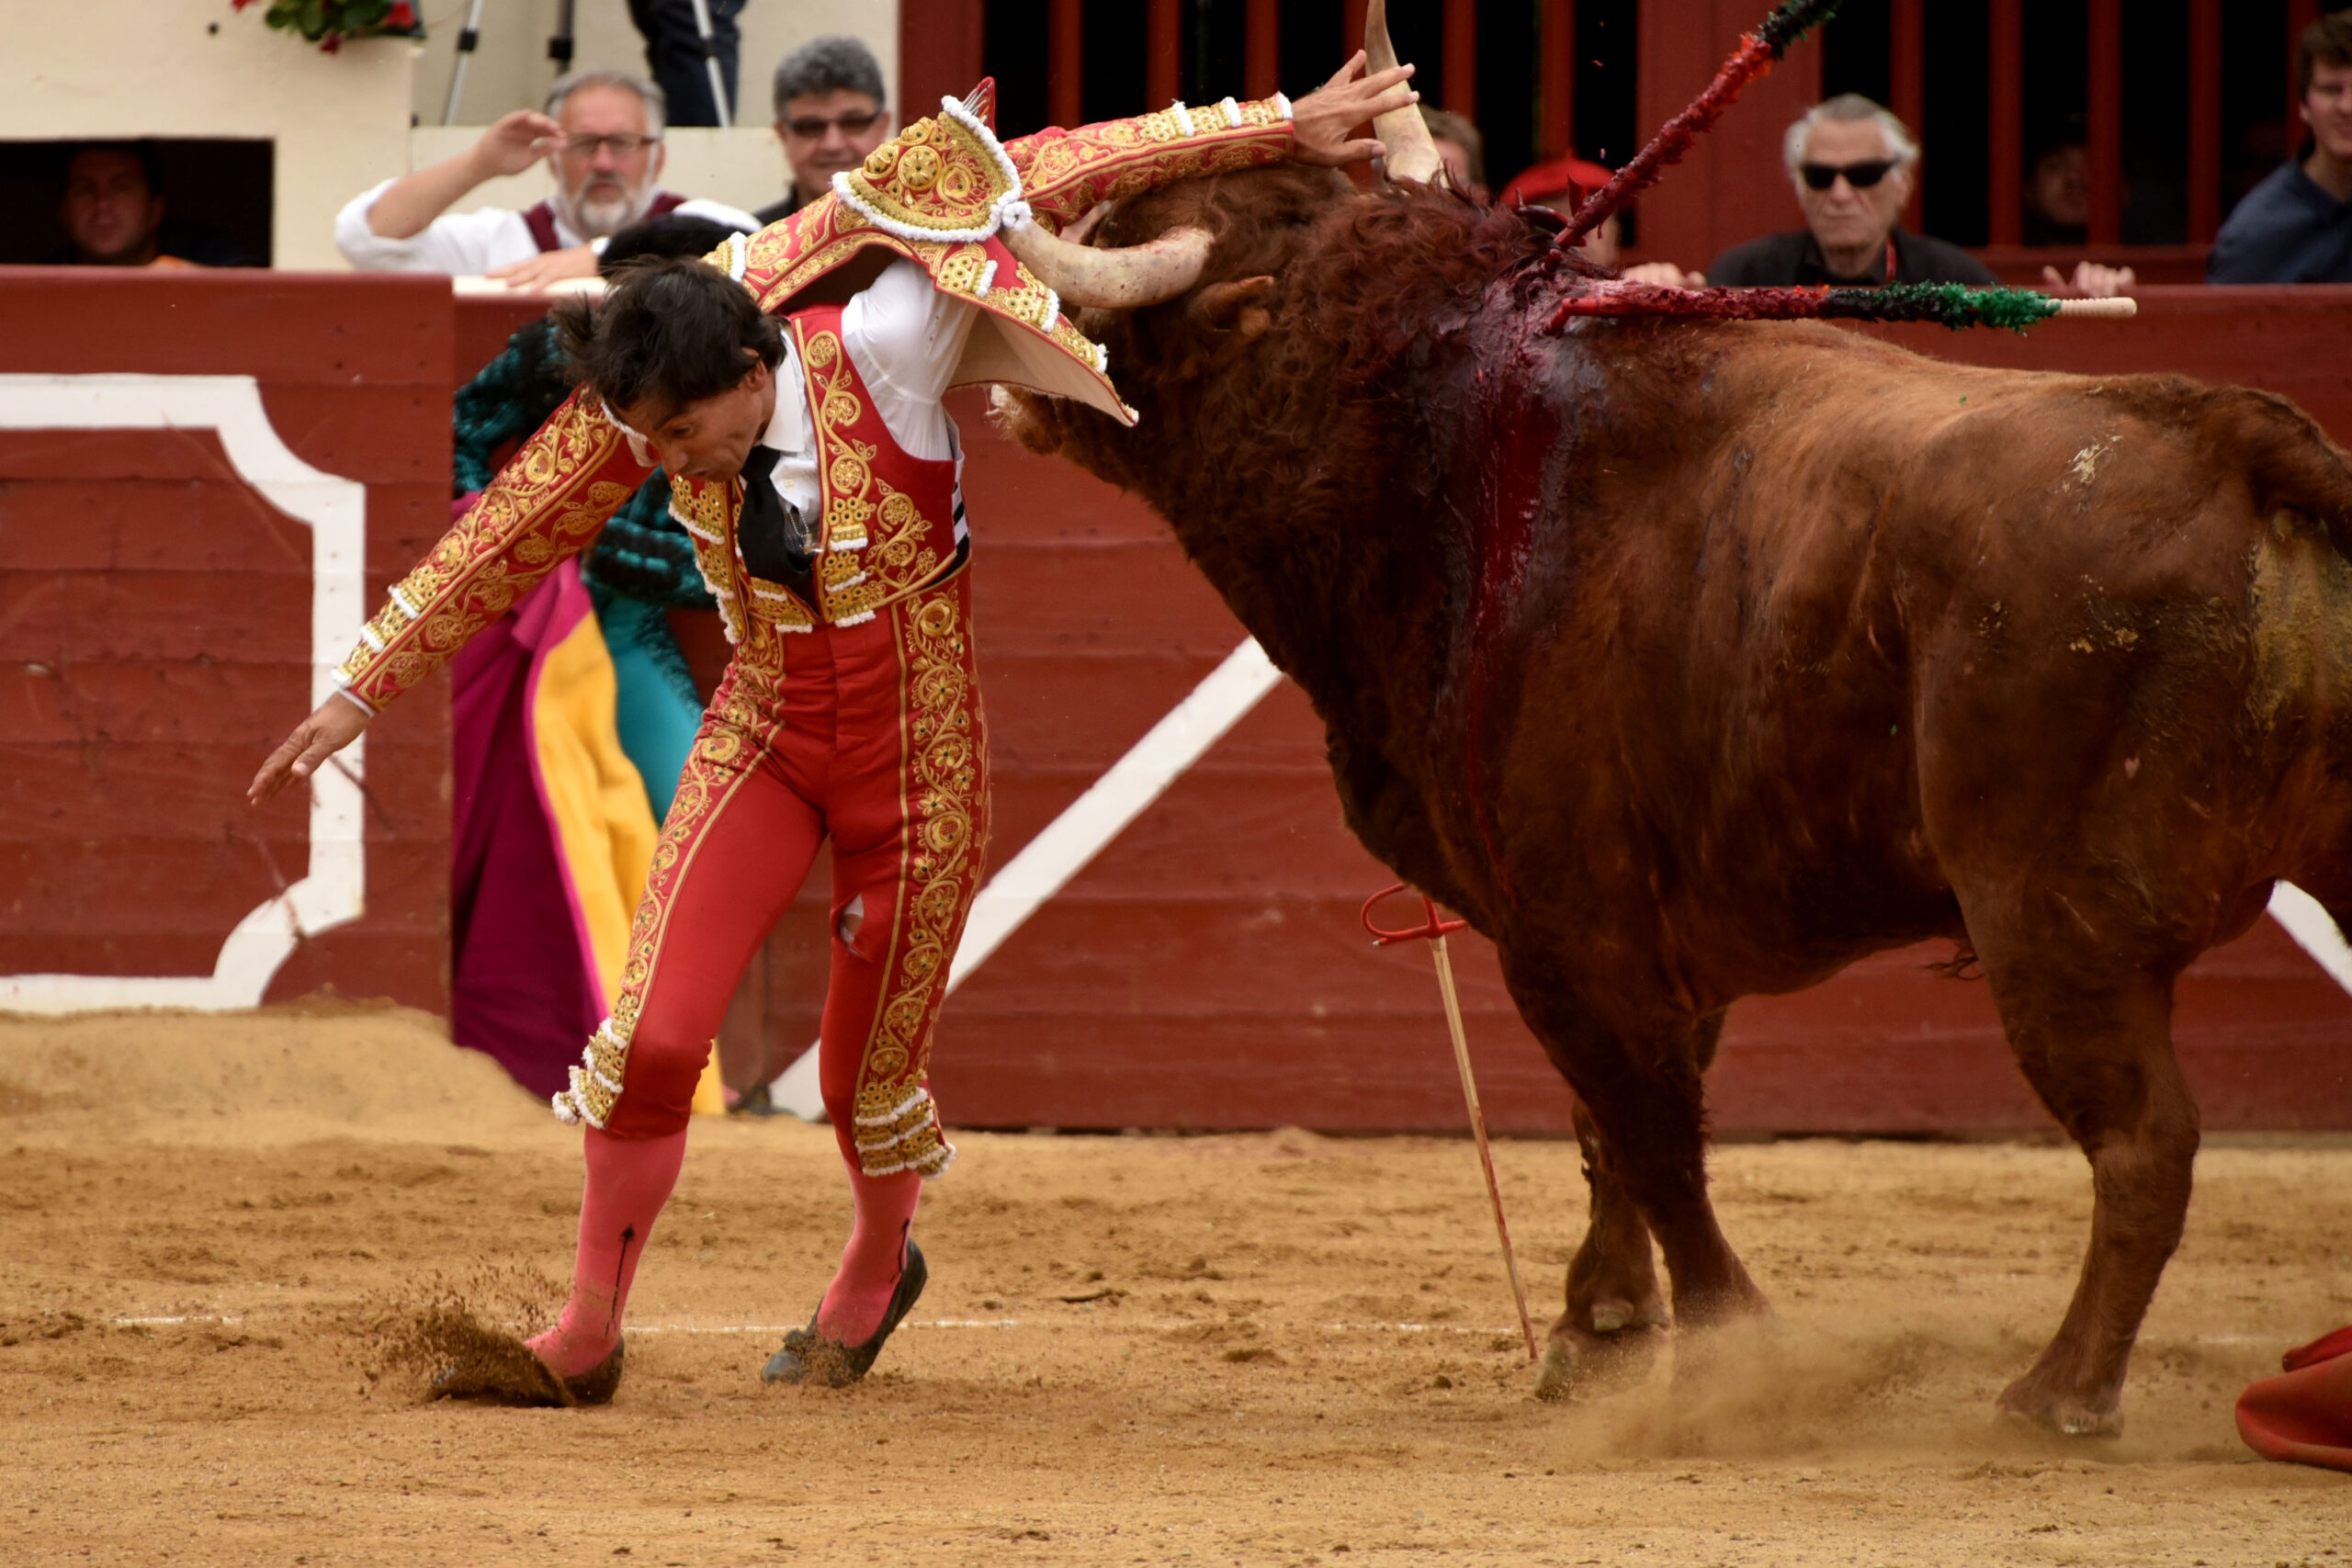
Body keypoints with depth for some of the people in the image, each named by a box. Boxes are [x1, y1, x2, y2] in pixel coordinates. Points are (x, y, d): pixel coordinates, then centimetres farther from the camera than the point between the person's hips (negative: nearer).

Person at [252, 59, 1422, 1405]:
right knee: (651, 1039, -11)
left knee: (871, 1076, 11)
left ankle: (879, 1269, 45)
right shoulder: (645, 417, -15)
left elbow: (1037, 173, -23)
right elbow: (508, 537, -2)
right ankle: (588, 1338, 5)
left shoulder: (881, 357, -26)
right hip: (768, 742, 3)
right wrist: (365, 689, 3)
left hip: (918, 764, -3)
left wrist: (1281, 129, -22)